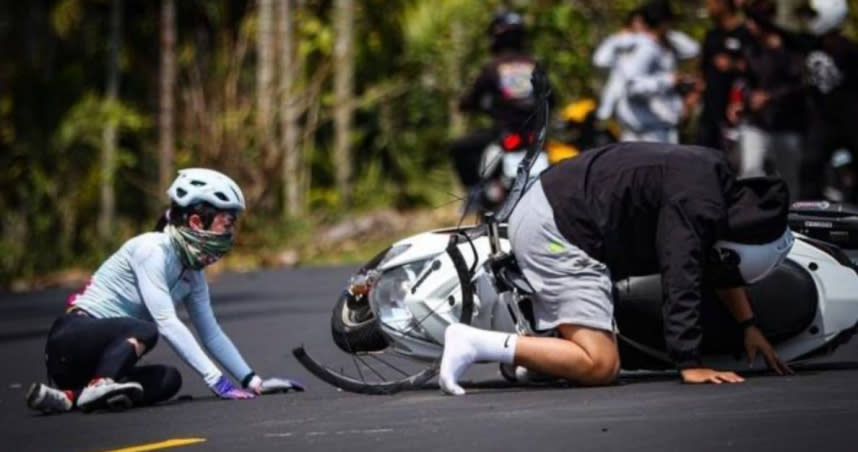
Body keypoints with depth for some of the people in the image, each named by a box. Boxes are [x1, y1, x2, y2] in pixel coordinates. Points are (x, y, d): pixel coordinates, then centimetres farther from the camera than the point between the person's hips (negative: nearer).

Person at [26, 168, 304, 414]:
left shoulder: (192, 272, 10)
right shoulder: (153, 249, -16)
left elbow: (212, 334, 14)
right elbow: (167, 322, -24)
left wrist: (253, 382, 3)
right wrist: (216, 380, -27)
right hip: (74, 338, -9)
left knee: (169, 380, -20)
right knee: (145, 331, -33)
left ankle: (71, 395, -24)